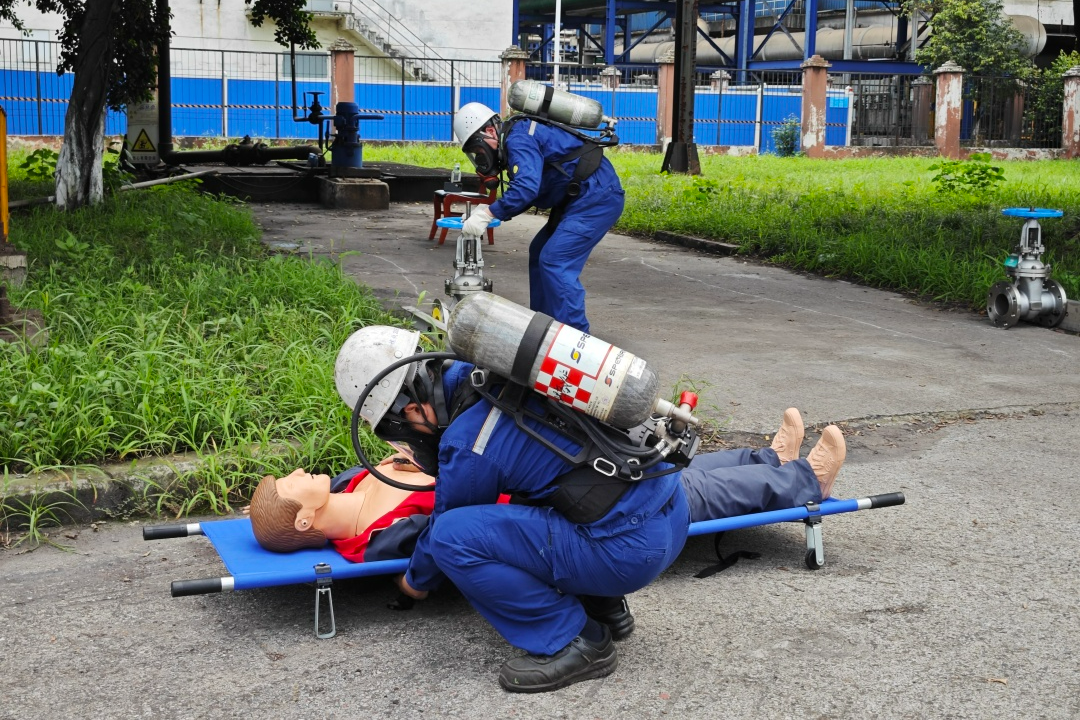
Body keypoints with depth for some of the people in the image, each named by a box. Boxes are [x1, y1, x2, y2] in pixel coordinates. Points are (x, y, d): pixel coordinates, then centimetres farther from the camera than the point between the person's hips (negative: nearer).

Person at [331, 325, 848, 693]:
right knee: (690, 485, 44)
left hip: (631, 546, -9)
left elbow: (446, 534, -1)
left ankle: (571, 641, -2)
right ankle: (798, 476, 60)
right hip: (672, 513, 9)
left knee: (456, 535, -18)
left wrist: (416, 581, 19)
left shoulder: (465, 445, -19)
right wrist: (428, 459, 15)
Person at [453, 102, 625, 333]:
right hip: (579, 199, 11)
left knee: (555, 261, -15)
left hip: (597, 197, -11)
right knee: (540, 252, 18)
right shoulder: (515, 141, 18)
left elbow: (526, 187, -28)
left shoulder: (518, 139, -15)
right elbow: (525, 193, 21)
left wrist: (488, 214, -24)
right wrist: (490, 210, 7)